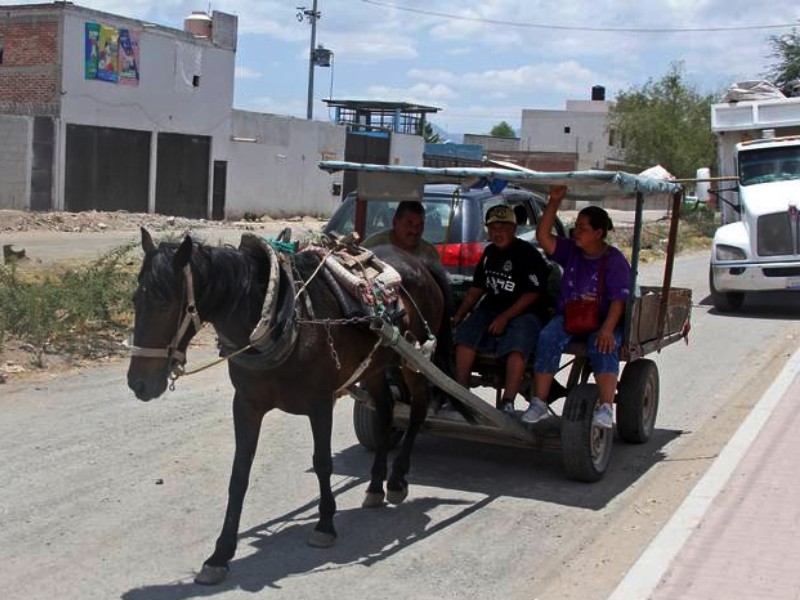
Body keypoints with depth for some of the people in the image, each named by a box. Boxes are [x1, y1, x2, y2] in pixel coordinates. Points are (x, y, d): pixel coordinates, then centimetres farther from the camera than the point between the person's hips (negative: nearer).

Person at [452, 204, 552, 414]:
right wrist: (460, 314, 8)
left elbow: (533, 294, -14)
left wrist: (505, 317, -20)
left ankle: (507, 403, -37)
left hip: (524, 312, -6)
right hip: (492, 308, 7)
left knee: (516, 346, -34)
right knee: (465, 334, -19)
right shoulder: (489, 253, 15)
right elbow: (477, 287, 20)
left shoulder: (527, 254, -8)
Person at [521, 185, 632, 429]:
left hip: (600, 320, -3)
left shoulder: (615, 260, -5)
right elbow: (543, 236, -2)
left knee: (603, 347, -35)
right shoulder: (570, 251, 9)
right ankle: (538, 403, -28)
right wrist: (554, 203, -9)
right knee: (548, 338, -27)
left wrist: (607, 329, -29)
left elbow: (619, 300, -13)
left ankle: (606, 408, -43)